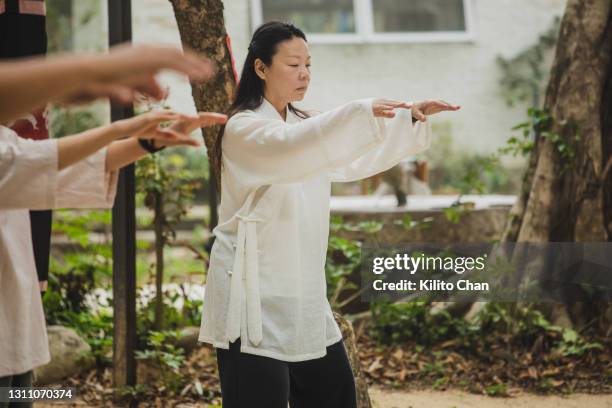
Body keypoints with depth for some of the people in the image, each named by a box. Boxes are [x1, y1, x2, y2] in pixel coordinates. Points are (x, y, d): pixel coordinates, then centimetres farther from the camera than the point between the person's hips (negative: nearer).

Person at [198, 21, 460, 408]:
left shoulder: (304, 125, 16)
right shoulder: (243, 129, -11)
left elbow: (359, 158, 13)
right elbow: (291, 148, -30)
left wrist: (412, 119, 0)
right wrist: (361, 112, -41)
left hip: (302, 290, 8)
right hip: (254, 295, -8)